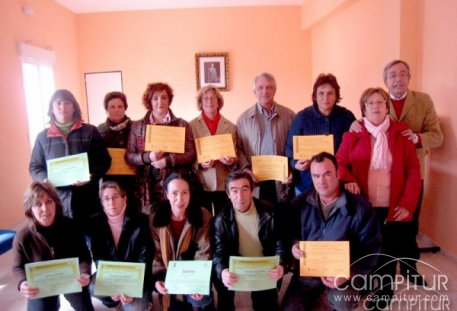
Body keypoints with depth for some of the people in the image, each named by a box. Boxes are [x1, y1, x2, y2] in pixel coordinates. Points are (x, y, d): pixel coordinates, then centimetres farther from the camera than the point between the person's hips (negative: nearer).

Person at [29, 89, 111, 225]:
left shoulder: (90, 131, 5)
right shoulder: (43, 137, 10)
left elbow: (104, 160, 3)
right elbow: (34, 167, 14)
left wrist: (92, 176, -15)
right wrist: (45, 180, -7)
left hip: (87, 199, -1)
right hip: (57, 201, 1)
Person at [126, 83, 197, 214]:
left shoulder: (182, 124, 4)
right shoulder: (137, 126, 8)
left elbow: (192, 154, 0)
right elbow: (128, 156, 5)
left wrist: (168, 160, -14)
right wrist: (148, 157, -13)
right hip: (149, 187, 1)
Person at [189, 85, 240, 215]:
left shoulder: (230, 126, 7)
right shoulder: (192, 125, 2)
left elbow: (236, 153, 9)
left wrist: (232, 160, -13)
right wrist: (200, 164, -15)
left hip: (224, 184, 2)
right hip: (200, 184, -1)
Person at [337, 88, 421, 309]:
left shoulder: (401, 133, 2)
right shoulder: (353, 134, 1)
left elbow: (413, 170, 1)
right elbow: (339, 163, 3)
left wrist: (408, 203, -6)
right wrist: (348, 180, -18)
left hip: (393, 208, 0)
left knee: (389, 251, 10)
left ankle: (384, 292, 32)